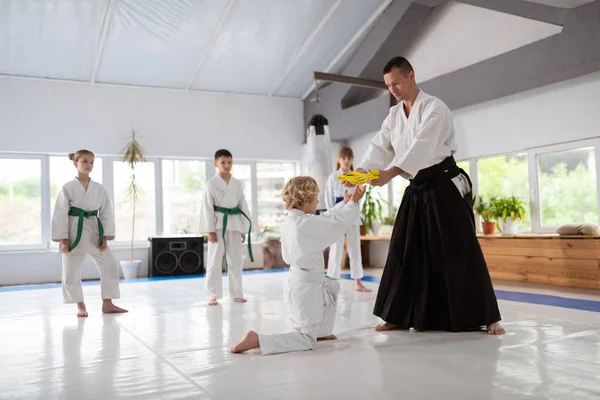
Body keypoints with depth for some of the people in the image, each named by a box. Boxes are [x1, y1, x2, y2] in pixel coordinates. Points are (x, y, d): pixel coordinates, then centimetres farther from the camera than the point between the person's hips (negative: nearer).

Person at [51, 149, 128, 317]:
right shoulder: (68, 188, -5)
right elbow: (60, 214, -6)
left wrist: (105, 237, -1)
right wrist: (63, 238, -11)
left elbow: (106, 213, 5)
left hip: (94, 231, 3)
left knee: (110, 264, -1)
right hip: (74, 231, -3)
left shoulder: (99, 188, 4)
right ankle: (80, 306, 21)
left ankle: (107, 304, 10)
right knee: (72, 270, 3)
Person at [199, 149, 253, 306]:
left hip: (234, 225, 4)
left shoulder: (237, 184, 7)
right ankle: (213, 296, 10)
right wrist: (210, 230, -12)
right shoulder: (211, 183, -5)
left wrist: (244, 229, 7)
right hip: (218, 225, -4)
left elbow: (243, 206, 10)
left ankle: (236, 293, 22)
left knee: (235, 261, 11)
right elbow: (207, 207, -7)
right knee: (215, 261, 0)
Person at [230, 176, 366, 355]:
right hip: (306, 286, -9)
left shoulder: (289, 220, 4)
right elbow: (340, 222, -12)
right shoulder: (309, 223, -23)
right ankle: (257, 340, -10)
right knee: (306, 340, 3)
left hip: (297, 281, 9)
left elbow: (326, 218, 14)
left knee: (333, 287, 33)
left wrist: (345, 202, 18)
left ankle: (321, 331, 36)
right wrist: (353, 202, 5)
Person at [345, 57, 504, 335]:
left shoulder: (435, 108, -13)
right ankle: (400, 316, 16)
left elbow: (423, 147, -28)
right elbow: (379, 147, 3)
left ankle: (487, 317, 4)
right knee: (404, 253, 6)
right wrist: (359, 172, -16)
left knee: (460, 253, -7)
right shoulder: (393, 115, 11)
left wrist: (390, 173, -41)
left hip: (445, 186, -7)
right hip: (416, 190, 7)